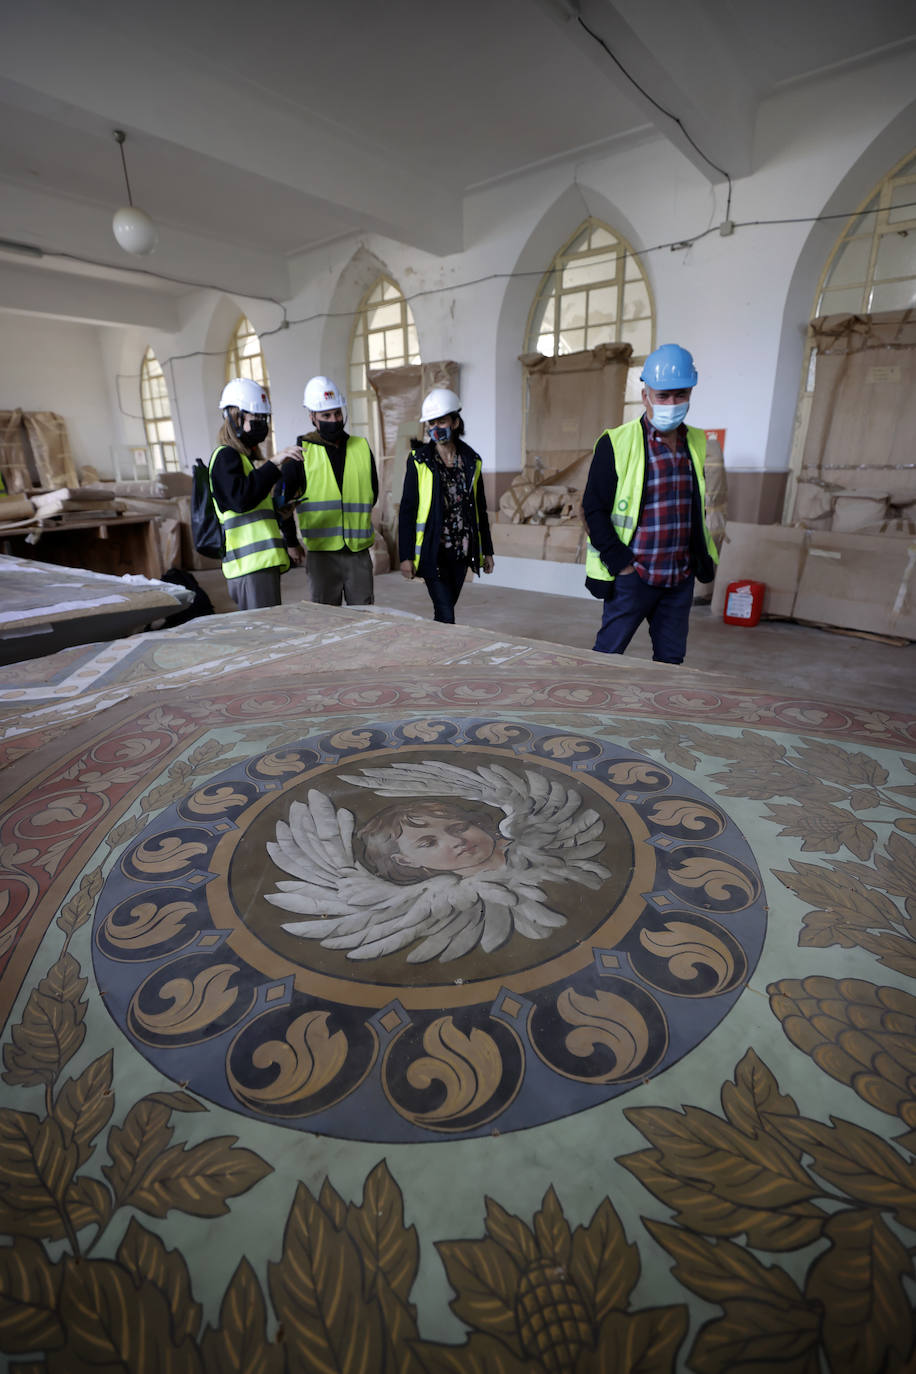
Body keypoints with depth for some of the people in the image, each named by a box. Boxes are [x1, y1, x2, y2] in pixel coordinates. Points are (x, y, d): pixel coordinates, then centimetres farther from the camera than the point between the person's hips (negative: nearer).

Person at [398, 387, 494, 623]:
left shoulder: (471, 460, 6)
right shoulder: (419, 461, -5)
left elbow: (480, 508, 13)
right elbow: (407, 510, -5)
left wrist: (487, 550, 12)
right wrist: (405, 556, -10)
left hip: (461, 551, 4)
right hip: (432, 551, -4)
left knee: (444, 611, 13)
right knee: (446, 617, -10)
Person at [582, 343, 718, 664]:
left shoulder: (697, 444, 11)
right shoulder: (617, 444, -8)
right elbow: (594, 509, -8)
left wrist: (704, 558, 14)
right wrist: (620, 563, -13)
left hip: (681, 578, 6)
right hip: (632, 576, -5)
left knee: (671, 658, 12)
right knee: (608, 653, 1)